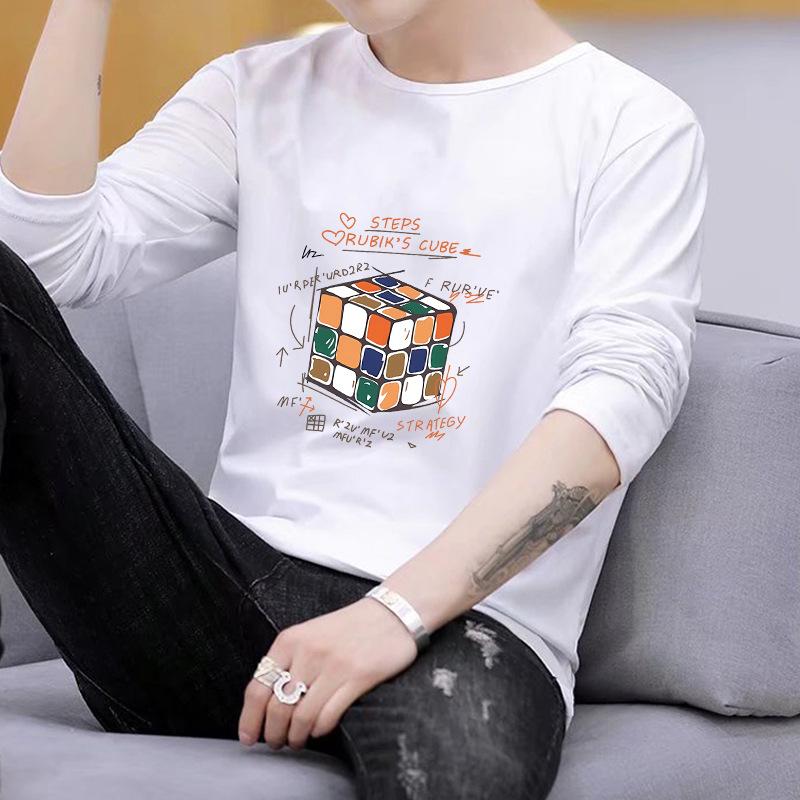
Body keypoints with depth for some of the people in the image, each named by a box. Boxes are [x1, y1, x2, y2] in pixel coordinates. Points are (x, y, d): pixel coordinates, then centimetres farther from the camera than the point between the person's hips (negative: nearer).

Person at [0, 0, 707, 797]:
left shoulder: (633, 127, 4)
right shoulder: (258, 93, 17)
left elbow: (622, 393, -11)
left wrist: (401, 610, -23)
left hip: (461, 619, -4)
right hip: (228, 576, 5)